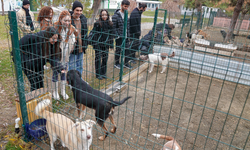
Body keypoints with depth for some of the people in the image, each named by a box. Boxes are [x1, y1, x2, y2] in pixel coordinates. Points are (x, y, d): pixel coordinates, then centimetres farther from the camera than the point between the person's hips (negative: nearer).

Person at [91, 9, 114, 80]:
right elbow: (94, 34, -10)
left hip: (106, 45, 5)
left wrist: (111, 45, 7)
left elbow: (111, 35, 10)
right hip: (98, 45, -4)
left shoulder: (110, 24, 5)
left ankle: (103, 73, 27)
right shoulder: (97, 24, -10)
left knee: (105, 59, 11)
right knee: (98, 59, 4)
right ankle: (98, 74, 17)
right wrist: (95, 44, -15)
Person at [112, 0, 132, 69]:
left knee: (127, 50, 10)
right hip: (119, 37, -6)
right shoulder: (116, 15, -13)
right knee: (118, 50, 7)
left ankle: (126, 63, 25)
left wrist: (128, 34, 13)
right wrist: (117, 35, -16)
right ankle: (116, 63, 24)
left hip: (126, 36, 6)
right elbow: (113, 27, -13)